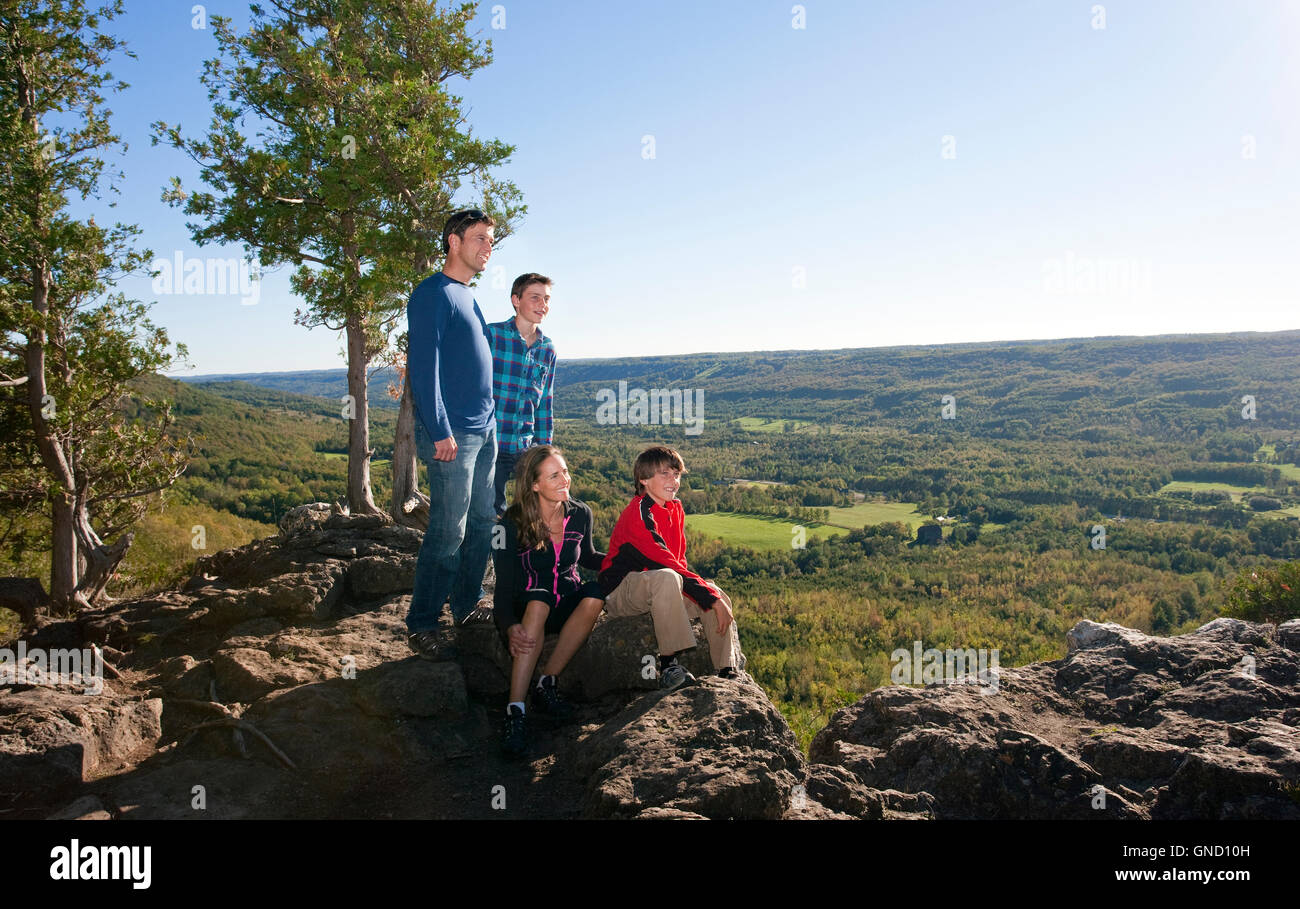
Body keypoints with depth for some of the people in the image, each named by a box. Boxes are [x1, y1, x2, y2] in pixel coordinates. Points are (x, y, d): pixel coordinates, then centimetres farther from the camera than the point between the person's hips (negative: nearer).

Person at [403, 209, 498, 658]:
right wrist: (440, 431, -20)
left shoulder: (469, 297, 18)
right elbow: (424, 365, -16)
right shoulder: (433, 294, -9)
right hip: (453, 435, -9)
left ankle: (466, 608, 25)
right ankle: (421, 625, 4)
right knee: (448, 533, -7)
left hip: (485, 432, 9)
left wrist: (490, 423, 18)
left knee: (482, 524, 12)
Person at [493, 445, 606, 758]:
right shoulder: (513, 524, -14)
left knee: (595, 593, -30)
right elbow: (504, 587, -17)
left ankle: (547, 682, -23)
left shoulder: (580, 514, -4)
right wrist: (510, 627, -37)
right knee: (539, 598, -38)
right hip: (527, 606, -3)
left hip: (567, 605, 3)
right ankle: (516, 710, -41)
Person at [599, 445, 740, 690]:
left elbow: (679, 559, 13)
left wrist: (717, 596, -3)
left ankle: (727, 672, -2)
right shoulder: (638, 513, -21)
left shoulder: (675, 509, 8)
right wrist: (711, 598, -28)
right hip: (620, 591, -8)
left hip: (662, 587, 8)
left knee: (719, 597, -8)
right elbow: (665, 563, -27)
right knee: (666, 578, -38)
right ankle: (668, 665, -35)